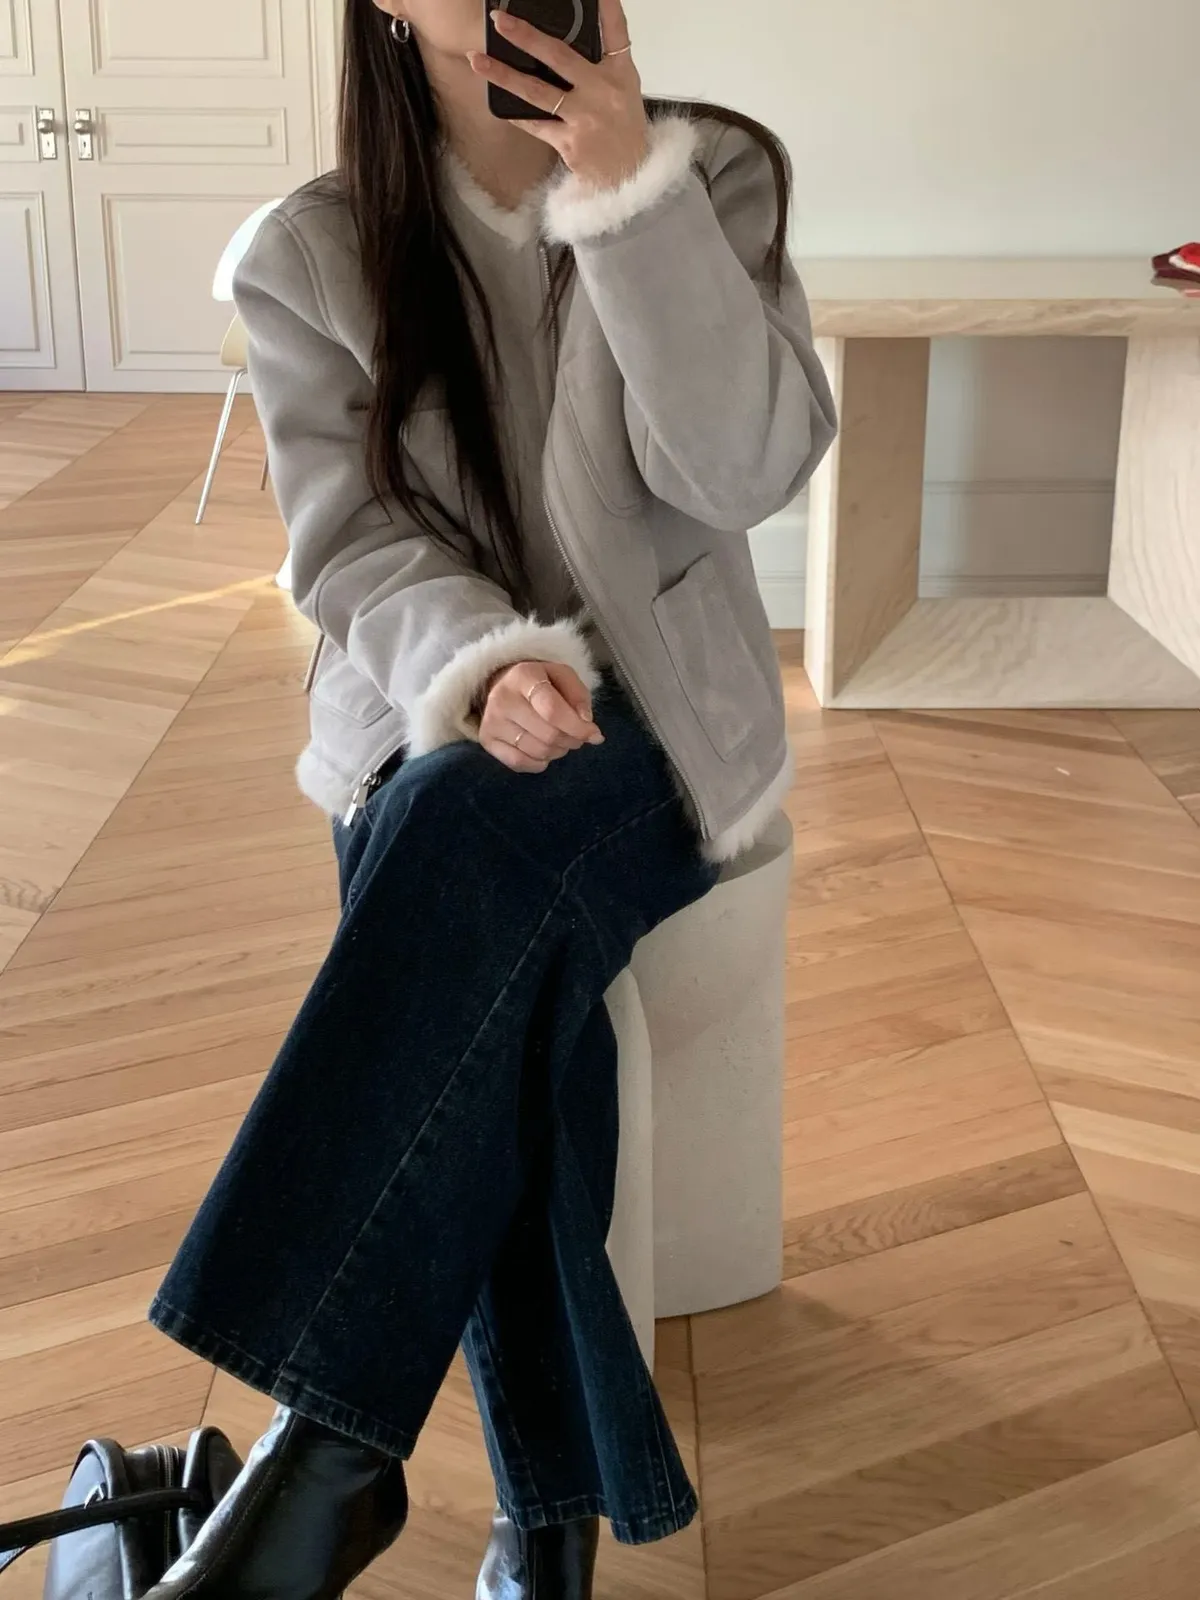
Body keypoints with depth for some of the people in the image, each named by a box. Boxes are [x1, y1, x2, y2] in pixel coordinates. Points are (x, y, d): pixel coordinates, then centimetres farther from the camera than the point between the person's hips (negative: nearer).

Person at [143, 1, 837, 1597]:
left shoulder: (712, 178, 0)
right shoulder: (310, 257, 0)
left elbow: (746, 472, -13)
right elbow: (355, 541, -6)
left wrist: (632, 199, -22)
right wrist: (481, 668, -27)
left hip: (655, 716, -1)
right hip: (428, 716, 1)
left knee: (470, 835, -35)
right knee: (489, 982, -31)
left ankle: (330, 1447, -32)